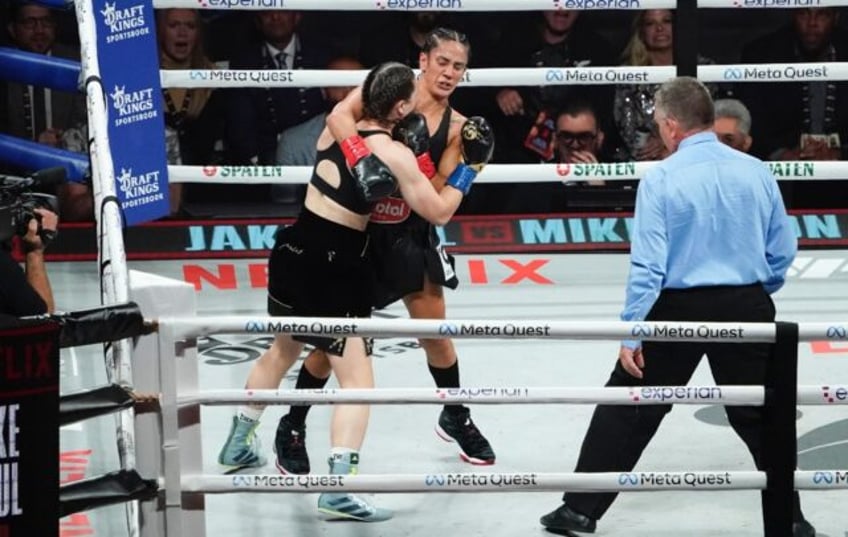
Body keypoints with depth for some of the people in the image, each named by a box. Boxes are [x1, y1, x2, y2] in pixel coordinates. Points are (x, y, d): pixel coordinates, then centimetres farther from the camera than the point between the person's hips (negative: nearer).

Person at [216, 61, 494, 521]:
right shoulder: (395, 154, -15)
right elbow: (439, 212, -6)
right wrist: (469, 168, 7)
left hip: (295, 248, 7)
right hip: (336, 267, -7)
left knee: (284, 349, 30)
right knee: (357, 379, -2)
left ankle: (239, 442, 45)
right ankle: (338, 487, -13)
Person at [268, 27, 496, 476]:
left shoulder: (454, 125, -1)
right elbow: (339, 117, -29)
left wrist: (466, 167, -20)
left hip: (409, 235, 4)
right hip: (355, 226, -4)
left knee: (436, 334, 13)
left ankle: (456, 418, 36)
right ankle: (292, 429, 20)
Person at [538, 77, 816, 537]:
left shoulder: (661, 178, -10)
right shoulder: (756, 171, 0)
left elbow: (648, 264, -13)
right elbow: (783, 252, 5)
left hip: (677, 309, -3)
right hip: (746, 308, 3)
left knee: (628, 409, 7)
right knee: (759, 414, 15)